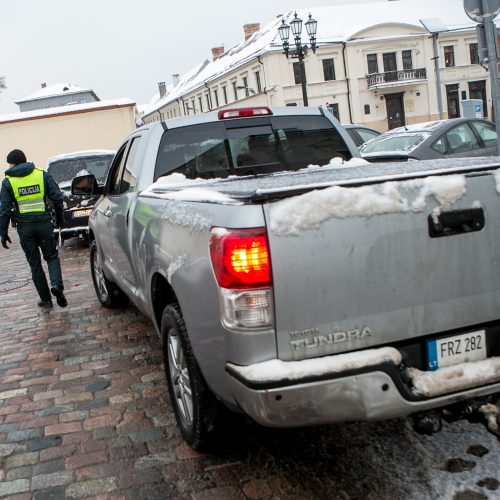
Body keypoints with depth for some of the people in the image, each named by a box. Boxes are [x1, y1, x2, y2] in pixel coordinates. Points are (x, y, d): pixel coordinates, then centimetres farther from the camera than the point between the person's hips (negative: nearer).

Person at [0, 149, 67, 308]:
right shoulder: (42, 175, 3)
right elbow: (57, 198, 0)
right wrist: (59, 219, 12)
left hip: (24, 227, -1)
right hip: (44, 223, 1)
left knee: (34, 263, 10)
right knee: (51, 256, 15)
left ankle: (45, 298, 13)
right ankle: (57, 284, -12)